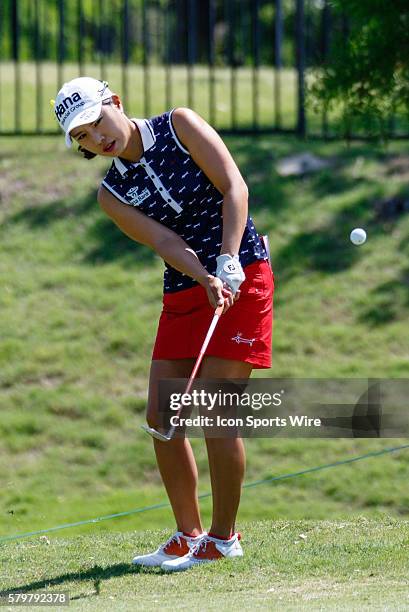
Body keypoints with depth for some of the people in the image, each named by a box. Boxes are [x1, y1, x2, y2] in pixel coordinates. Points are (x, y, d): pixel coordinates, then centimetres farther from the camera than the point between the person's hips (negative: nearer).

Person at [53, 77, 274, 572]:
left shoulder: (180, 125, -5)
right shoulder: (112, 193, 4)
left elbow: (234, 186, -12)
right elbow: (163, 241, -11)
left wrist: (227, 262, -23)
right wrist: (205, 281, -29)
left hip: (242, 277, -5)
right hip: (183, 294, 6)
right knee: (161, 415, 1)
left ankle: (223, 538, 0)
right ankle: (188, 535, 14)